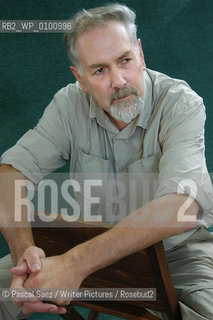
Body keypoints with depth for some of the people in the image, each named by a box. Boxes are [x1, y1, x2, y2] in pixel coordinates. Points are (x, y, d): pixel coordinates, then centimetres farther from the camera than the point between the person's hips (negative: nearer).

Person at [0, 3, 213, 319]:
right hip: (94, 243, 3)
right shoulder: (69, 104, -9)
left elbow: (181, 208, -37)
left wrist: (76, 263, -43)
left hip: (175, 249, -3)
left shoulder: (182, 104, -22)